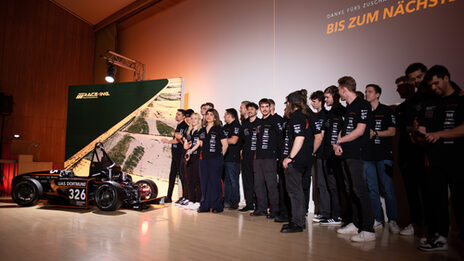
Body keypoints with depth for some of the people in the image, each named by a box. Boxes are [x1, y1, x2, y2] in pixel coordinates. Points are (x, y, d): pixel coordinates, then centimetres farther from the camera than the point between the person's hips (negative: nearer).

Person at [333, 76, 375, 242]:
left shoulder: (362, 105, -8)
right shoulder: (348, 107, 19)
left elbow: (360, 131, -16)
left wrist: (339, 141, -7)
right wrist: (338, 144, 1)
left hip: (356, 154, -9)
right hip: (346, 154, 9)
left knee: (360, 190, -10)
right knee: (352, 190, 13)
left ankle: (368, 230, -5)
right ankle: (356, 224, 23)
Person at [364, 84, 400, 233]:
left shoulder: (386, 111, 5)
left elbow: (392, 131, -1)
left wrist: (375, 133, -12)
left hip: (384, 155, -3)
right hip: (367, 155, 4)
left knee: (388, 188, -4)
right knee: (372, 189, 5)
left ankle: (392, 221, 7)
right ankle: (377, 220, 13)